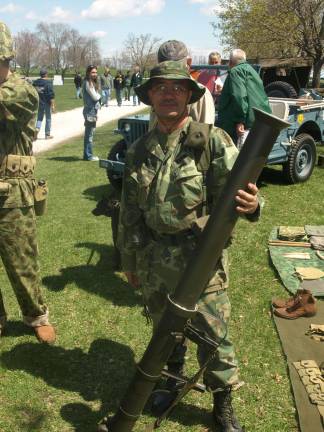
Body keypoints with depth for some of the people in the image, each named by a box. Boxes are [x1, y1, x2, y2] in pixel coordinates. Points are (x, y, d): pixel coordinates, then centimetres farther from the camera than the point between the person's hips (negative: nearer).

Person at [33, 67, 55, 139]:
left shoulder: (35, 82, 3)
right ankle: (47, 134, 12)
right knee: (48, 118, 7)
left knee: (39, 117, 17)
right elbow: (51, 95, -17)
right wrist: (53, 105, -14)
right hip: (47, 103, -4)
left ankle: (37, 128, -9)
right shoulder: (48, 83, -13)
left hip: (39, 103, 4)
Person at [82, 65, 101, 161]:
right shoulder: (88, 83, -13)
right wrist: (99, 95, 2)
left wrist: (97, 95, -4)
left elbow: (97, 97, 15)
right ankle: (88, 155, 1)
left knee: (89, 133, 13)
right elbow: (95, 97, -15)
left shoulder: (92, 83, 17)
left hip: (93, 111, 10)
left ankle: (87, 154, 20)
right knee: (89, 134, -5)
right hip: (90, 111, -10)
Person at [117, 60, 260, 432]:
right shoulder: (138, 151, 4)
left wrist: (249, 204, -40)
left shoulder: (212, 141, -9)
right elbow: (129, 212, 10)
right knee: (164, 326, 22)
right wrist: (129, 261, 14)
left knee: (212, 333, 6)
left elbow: (233, 189, -16)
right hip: (153, 259, 4)